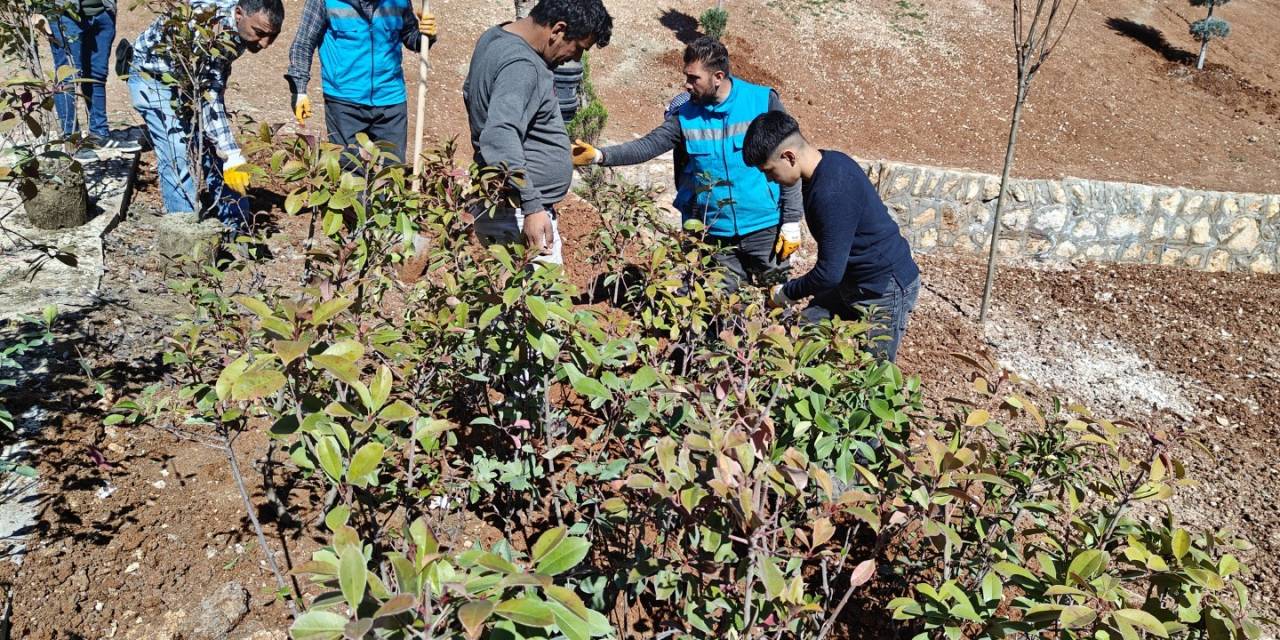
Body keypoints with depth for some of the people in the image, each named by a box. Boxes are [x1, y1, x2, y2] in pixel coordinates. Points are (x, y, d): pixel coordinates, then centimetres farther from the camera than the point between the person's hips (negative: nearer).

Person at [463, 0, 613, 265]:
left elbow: (471, 91, 29)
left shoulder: (496, 38, 11)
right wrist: (532, 207, -39)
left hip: (502, 206, 10)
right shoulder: (521, 66, -22)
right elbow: (500, 137, -36)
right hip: (518, 215, -10)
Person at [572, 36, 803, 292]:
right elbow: (648, 146, -10)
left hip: (764, 228, -2)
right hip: (714, 233, 2)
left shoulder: (763, 102, -6)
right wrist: (600, 155, -25)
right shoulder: (686, 115, 1)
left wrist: (791, 221, -6)